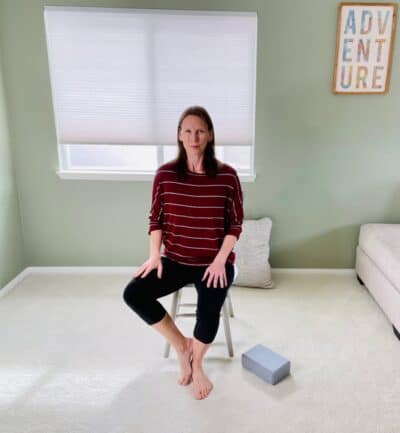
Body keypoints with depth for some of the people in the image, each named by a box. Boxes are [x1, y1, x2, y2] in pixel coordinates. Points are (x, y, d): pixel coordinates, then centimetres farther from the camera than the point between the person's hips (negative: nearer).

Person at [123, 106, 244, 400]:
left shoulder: (227, 175, -7)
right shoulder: (165, 174, -3)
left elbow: (235, 224, -4)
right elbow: (156, 219, 3)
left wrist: (220, 260, -14)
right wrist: (155, 255, -9)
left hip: (214, 262, -2)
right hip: (176, 260, 3)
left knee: (209, 310, -27)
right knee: (133, 294, -18)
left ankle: (197, 365, 9)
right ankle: (181, 344, 6)